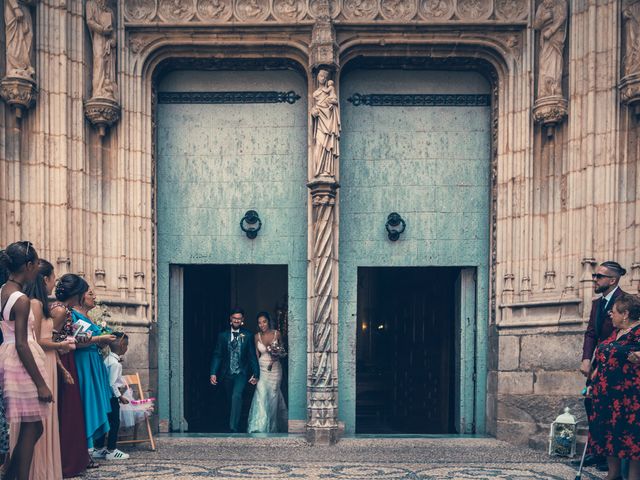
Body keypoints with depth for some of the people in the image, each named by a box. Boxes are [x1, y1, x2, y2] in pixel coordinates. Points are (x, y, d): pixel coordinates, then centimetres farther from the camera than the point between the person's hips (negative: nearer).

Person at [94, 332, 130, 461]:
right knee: (115, 422, -2)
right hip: (112, 396, -10)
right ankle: (111, 450, 2)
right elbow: (112, 383, -20)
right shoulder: (115, 363, -19)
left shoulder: (108, 359, 10)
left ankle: (99, 448, 20)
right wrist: (120, 396, -13)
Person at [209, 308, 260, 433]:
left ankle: (234, 428, -25)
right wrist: (213, 373, -8)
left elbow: (252, 356, 2)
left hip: (241, 373, -3)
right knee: (231, 400, 13)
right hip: (227, 374, 3)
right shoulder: (223, 335, 3)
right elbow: (217, 355, 2)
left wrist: (255, 374, -3)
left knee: (236, 396, -24)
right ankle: (236, 427, 31)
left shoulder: (247, 335, 0)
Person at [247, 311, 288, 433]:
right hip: (262, 368, 0)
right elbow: (256, 355, 4)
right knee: (261, 395, -12)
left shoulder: (277, 334, -4)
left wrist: (276, 356, -13)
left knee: (273, 396, 5)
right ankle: (259, 426, -11)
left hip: (275, 368, 0)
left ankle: (271, 426, 19)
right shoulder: (257, 336, -1)